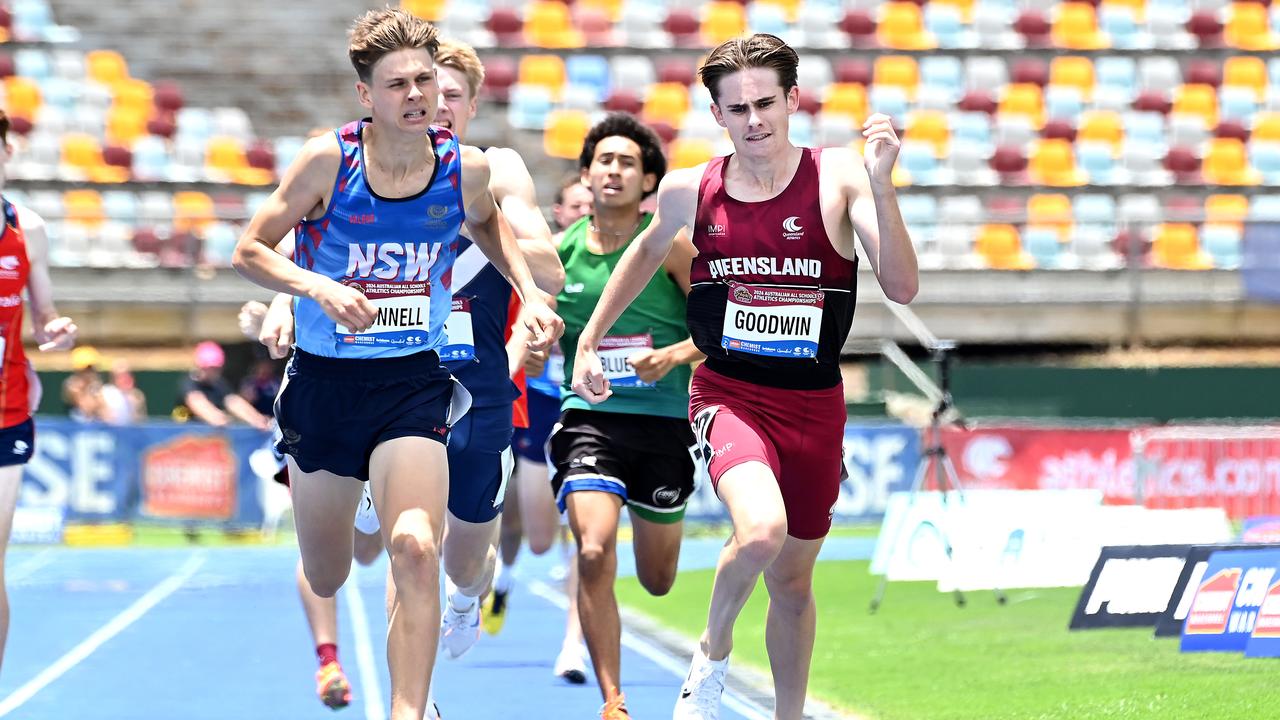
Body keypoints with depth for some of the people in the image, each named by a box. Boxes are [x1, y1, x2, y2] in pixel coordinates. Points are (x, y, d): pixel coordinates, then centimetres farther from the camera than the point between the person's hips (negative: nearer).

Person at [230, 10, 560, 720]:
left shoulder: (466, 167, -6)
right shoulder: (329, 160, -13)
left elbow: (488, 225, 19)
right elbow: (249, 251, -7)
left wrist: (529, 293, 4)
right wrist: (321, 288, -24)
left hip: (413, 382, 0)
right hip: (323, 382, 0)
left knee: (414, 550, -23)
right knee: (324, 580, 12)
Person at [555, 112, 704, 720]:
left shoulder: (668, 244, -4)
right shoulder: (559, 252, 2)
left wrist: (672, 356, -18)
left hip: (665, 420, 0)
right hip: (590, 418, 0)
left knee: (657, 582, 15)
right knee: (594, 555, -24)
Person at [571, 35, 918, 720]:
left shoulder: (837, 175, -8)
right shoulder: (690, 190, -3)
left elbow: (902, 287, -17)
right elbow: (649, 249, 21)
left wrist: (880, 187, -28)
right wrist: (588, 340, 23)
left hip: (814, 404, 1)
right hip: (728, 395, -1)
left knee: (792, 579, 14)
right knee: (761, 529, -29)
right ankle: (711, 659, -1)